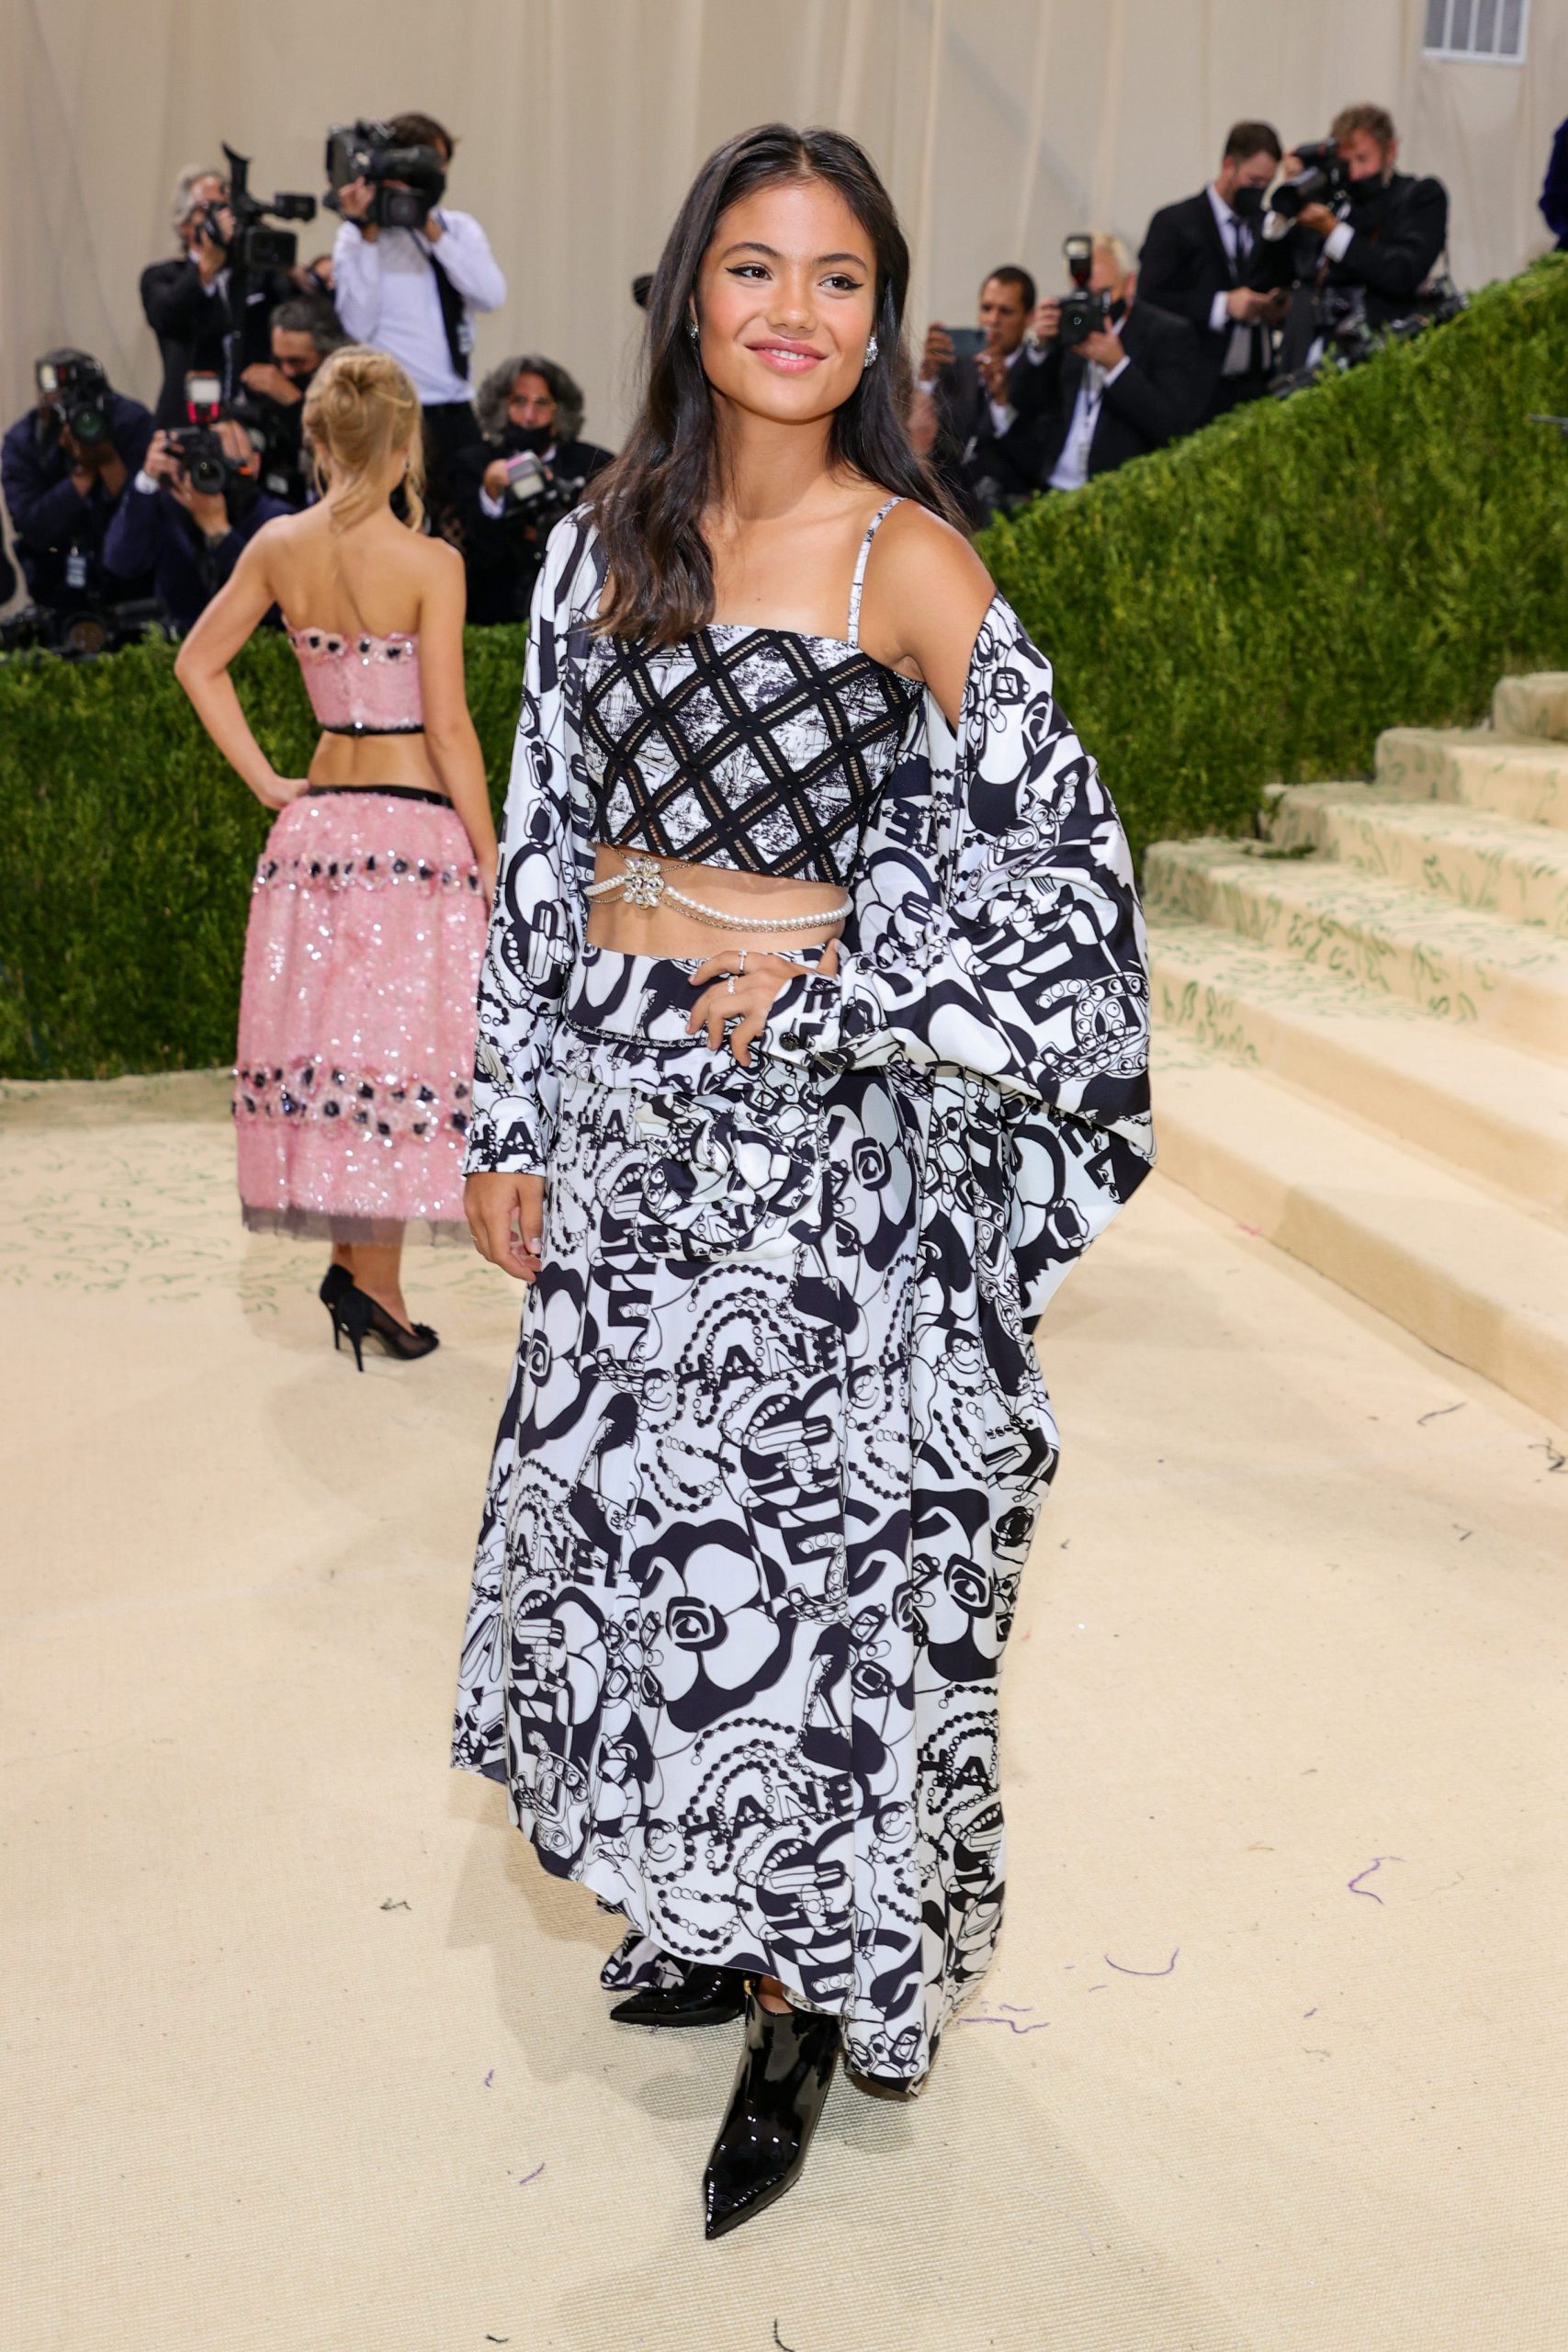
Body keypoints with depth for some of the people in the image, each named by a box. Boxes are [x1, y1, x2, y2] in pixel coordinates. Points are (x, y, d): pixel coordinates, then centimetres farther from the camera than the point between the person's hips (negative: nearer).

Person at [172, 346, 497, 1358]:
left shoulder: (279, 546, 4)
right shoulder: (429, 563, -11)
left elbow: (200, 662, 13)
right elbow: (449, 726, -12)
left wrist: (265, 779, 14)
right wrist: (490, 861, -6)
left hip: (316, 820, 5)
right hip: (414, 827, -5)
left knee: (329, 1038, 12)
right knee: (400, 1045, 1)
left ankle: (351, 1259, 20)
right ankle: (374, 1278, 2)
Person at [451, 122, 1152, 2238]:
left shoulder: (908, 558, -7)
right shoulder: (606, 542, 7)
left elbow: (1057, 856, -7)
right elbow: (545, 849, 9)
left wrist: (829, 973, -13)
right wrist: (513, 1122, 6)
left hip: (815, 1139, -5)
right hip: (615, 1109, 5)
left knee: (798, 1550, 2)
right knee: (639, 1526, 14)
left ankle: (807, 1992, 22)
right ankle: (709, 1918, 35)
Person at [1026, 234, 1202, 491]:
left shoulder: (1169, 334, -1)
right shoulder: (1064, 324, 11)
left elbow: (1175, 428, -11)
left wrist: (1117, 365, -18)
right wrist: (1038, 345, -6)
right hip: (1051, 491, 4)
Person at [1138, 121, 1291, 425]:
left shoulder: (1267, 225, 17)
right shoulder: (1175, 222, -1)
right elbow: (1149, 300, -11)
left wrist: (1276, 308, 1)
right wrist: (1222, 305, -19)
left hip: (1259, 388, 5)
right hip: (1204, 390, -5)